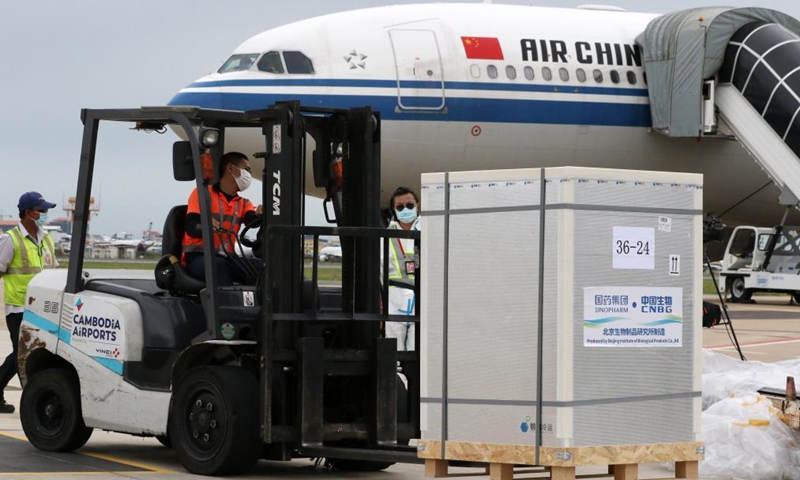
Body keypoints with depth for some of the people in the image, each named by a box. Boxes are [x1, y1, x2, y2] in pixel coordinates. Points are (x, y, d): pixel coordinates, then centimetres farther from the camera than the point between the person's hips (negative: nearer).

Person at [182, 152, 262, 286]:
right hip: (197, 257, -5)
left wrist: (259, 215, -32)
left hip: (227, 258, 5)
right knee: (219, 266, -38)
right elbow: (191, 227, -12)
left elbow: (252, 220, -7)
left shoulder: (243, 204, 17)